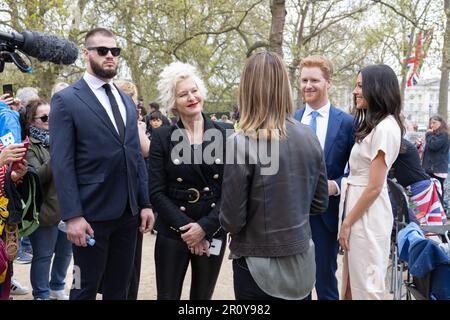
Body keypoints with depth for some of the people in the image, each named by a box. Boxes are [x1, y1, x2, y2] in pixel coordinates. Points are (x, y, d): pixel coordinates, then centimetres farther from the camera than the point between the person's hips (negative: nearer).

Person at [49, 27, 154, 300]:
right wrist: (73, 215, -17)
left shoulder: (127, 101, 14)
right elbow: (62, 163, -12)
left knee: (119, 288, 15)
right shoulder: (66, 100, -6)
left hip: (129, 212, 6)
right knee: (86, 288, 6)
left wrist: (145, 203, 8)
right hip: (91, 213, -6)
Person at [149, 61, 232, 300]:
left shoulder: (225, 134, -1)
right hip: (172, 233, -1)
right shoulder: (161, 137, -3)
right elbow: (157, 192, -6)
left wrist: (205, 226, -12)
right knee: (167, 296, 5)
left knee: (203, 296, 14)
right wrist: (185, 228, -14)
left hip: (213, 232, 1)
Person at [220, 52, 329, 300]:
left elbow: (232, 221, -15)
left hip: (259, 268, -4)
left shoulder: (242, 144, -18)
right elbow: (320, 203, 6)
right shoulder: (309, 138, -4)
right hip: (302, 262, 4)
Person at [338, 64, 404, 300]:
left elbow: (374, 186, -18)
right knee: (353, 281, 17)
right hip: (357, 207, 9)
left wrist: (347, 223, -12)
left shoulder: (384, 128, -17)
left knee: (366, 285, 2)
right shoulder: (373, 125, 13)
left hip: (367, 214, -9)